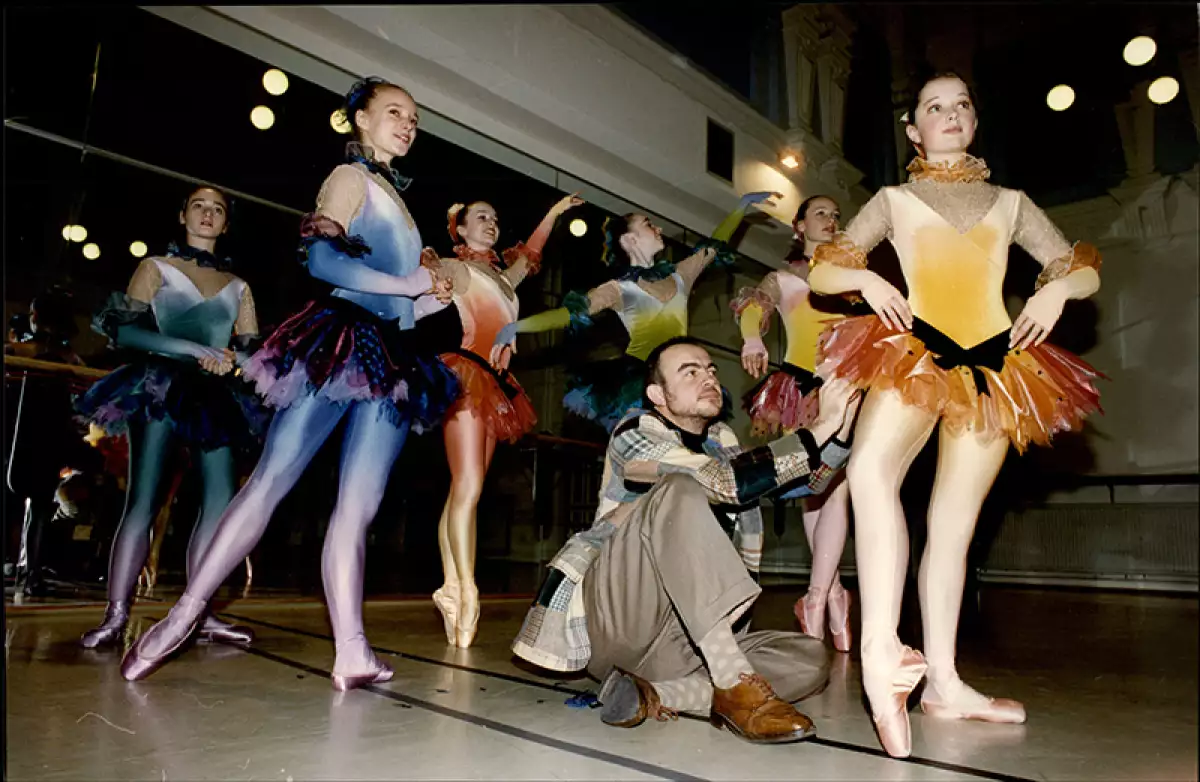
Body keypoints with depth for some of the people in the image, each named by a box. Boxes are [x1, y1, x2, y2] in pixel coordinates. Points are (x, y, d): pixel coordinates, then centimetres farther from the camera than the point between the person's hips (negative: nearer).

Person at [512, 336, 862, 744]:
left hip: (674, 638, 7)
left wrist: (839, 428, -13)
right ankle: (737, 688, -32)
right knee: (679, 491, -29)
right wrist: (819, 430, -20)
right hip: (609, 616, -7)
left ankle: (651, 693, -19)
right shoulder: (635, 433, -7)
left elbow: (807, 481, 4)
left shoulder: (721, 439, 15)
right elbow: (731, 482, -25)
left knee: (811, 660, -10)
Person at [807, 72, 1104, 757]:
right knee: (872, 467, -35)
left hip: (993, 366, 3)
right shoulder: (894, 201, 17)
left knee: (954, 525, 2)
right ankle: (881, 650, -42)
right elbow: (822, 270, 11)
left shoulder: (1010, 202, 22)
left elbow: (1085, 269, 21)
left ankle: (943, 682, 11)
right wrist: (867, 278, -10)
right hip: (914, 353, -3)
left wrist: (1057, 289, -2)